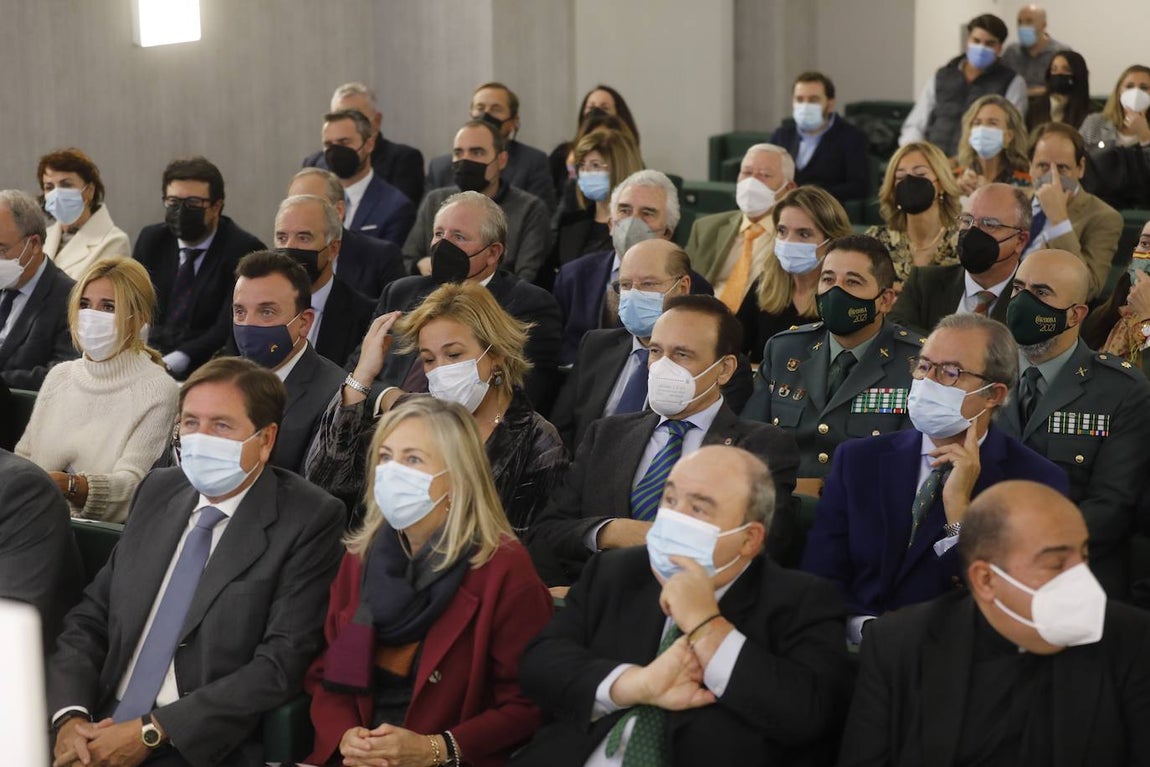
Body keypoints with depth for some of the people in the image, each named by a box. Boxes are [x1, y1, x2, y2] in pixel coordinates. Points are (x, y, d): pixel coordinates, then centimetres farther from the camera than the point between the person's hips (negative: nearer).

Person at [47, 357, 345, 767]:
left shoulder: (309, 521, -5)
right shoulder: (157, 491, 12)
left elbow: (282, 664, -12)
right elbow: (90, 618, 12)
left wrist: (152, 732, -15)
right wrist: (70, 715, -6)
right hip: (98, 734, 4)